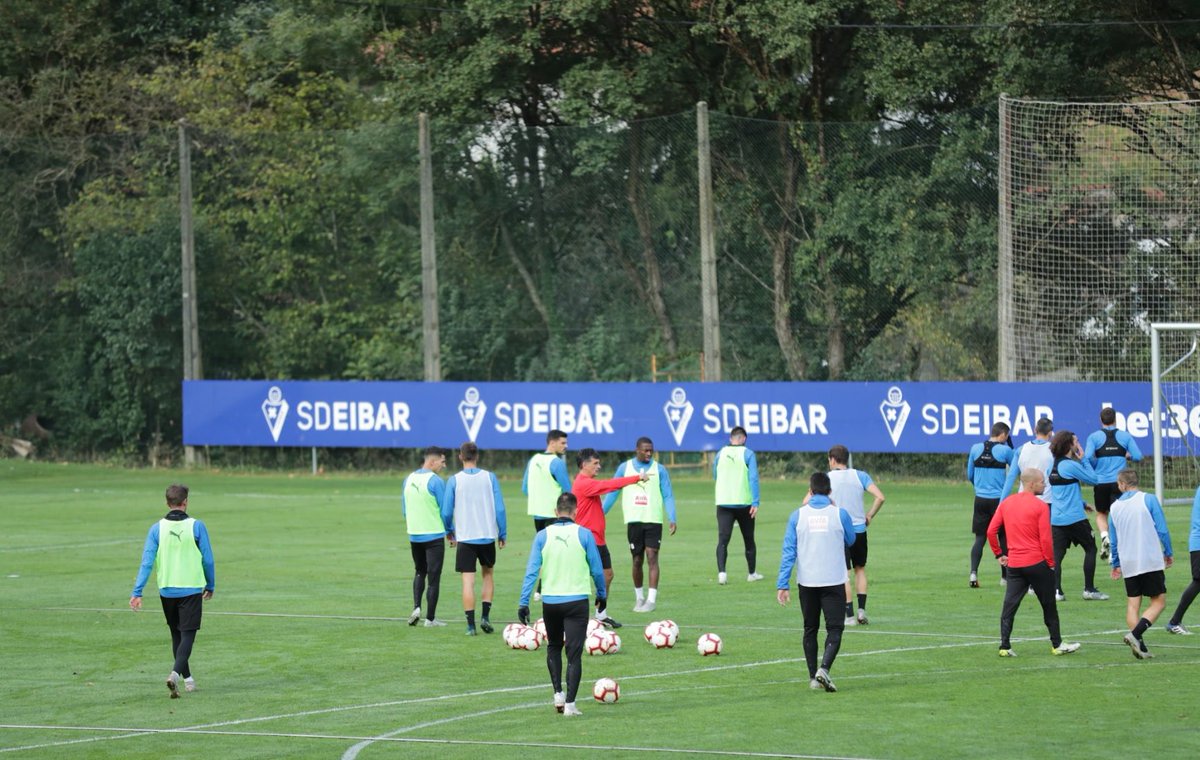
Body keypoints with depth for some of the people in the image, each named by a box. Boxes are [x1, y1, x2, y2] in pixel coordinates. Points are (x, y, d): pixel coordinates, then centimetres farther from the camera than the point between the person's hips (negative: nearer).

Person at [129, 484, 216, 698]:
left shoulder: (157, 529, -3)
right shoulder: (196, 526, -7)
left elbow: (147, 562, -7)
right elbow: (208, 560, -3)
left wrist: (137, 592, -6)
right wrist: (210, 586, 13)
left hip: (167, 590, 3)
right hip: (191, 589, -3)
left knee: (177, 635, 18)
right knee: (188, 635, -3)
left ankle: (187, 679, 26)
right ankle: (176, 674, -25)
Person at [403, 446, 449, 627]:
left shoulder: (408, 479, 6)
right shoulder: (435, 481, -15)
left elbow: (404, 509, 13)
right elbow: (445, 510, -11)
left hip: (414, 535, 6)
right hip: (434, 535, -6)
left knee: (420, 572, 22)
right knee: (434, 577, 2)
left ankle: (416, 607, 3)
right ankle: (430, 618, 6)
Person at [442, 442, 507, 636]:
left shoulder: (454, 481, -4)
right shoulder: (490, 478, -2)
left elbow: (446, 512, -2)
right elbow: (499, 508, -4)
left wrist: (449, 532, 16)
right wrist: (502, 533, 7)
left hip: (465, 538, -2)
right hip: (488, 536, 2)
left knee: (468, 581, 0)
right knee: (488, 573, 20)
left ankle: (471, 625, -3)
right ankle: (485, 617, 9)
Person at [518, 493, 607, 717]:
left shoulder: (543, 536, -2)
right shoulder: (584, 534, -5)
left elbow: (531, 571, -4)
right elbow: (597, 570, 1)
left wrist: (523, 602, -1)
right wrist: (601, 594, 18)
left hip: (550, 601, 2)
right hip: (577, 601, -2)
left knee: (553, 647, 23)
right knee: (574, 654, 1)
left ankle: (558, 694, 16)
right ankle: (570, 703, -4)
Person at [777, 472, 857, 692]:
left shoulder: (798, 515, -2)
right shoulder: (840, 514, -4)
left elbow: (789, 551, -4)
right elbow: (850, 542, 15)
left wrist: (783, 584, -2)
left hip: (806, 583, 2)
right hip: (834, 581, -2)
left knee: (810, 629, 15)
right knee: (834, 628, 1)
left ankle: (813, 677, 15)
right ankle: (824, 668, -21)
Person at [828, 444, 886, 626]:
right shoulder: (860, 476, 3)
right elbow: (880, 497, -7)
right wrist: (870, 516, 6)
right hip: (859, 528, 3)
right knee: (860, 569, 18)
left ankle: (850, 615, 0)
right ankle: (862, 609, 10)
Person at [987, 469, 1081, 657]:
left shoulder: (1006, 503, 6)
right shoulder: (1040, 506, -10)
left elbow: (991, 531, 5)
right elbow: (1046, 539, -12)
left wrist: (999, 554, 14)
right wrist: (1051, 563, -3)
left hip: (1013, 564, 4)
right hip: (1037, 562, -4)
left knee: (1009, 606, 5)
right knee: (1049, 606, 9)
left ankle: (1005, 647, -2)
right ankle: (1056, 645, 16)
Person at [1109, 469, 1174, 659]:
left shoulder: (1115, 507, 7)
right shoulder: (1148, 500, -5)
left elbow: (1113, 541, 13)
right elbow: (1162, 530, -6)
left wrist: (1115, 565, 26)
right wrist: (1168, 553, 9)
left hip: (1128, 565, 4)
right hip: (1151, 561, -4)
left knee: (1132, 605, 8)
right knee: (1158, 602, 1)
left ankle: (1139, 647, -1)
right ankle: (1135, 635, -17)